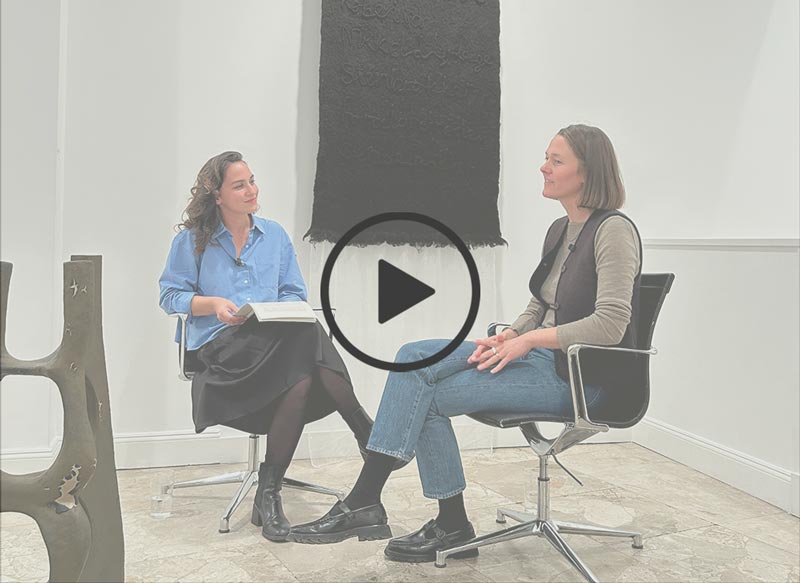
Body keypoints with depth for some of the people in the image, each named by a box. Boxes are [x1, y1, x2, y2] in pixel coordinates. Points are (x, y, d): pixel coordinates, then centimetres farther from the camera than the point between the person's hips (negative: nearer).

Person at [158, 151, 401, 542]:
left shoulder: (274, 235, 18)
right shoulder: (193, 239, 9)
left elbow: (295, 294, 17)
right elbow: (171, 295, 8)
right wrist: (213, 304, -10)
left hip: (277, 340, 4)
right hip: (219, 346, -4)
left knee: (302, 378, -34)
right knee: (306, 345, -34)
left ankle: (269, 491, -24)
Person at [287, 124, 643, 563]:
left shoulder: (613, 230, -14)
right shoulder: (559, 230, 13)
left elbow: (610, 325, -22)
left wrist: (530, 339, -19)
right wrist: (508, 336, -1)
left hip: (577, 376, -8)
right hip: (541, 355, 8)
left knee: (426, 396, -16)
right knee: (414, 357, -9)